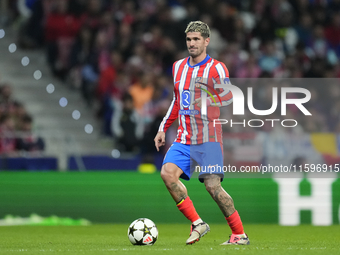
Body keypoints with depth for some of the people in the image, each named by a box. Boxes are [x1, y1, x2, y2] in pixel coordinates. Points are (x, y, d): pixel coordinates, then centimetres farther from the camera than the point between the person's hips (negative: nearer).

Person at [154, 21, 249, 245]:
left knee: (213, 185, -13)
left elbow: (228, 99, -12)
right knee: (167, 172, -17)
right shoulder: (178, 67, 14)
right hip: (184, 139, 6)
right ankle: (197, 224, -9)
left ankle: (240, 235, 0)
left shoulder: (216, 69, -5)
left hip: (208, 139, -6)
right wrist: (163, 129, 22)